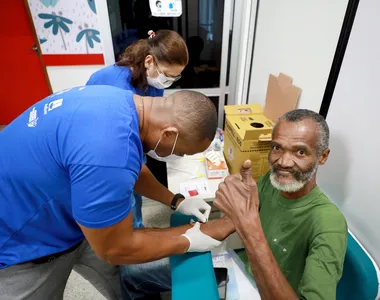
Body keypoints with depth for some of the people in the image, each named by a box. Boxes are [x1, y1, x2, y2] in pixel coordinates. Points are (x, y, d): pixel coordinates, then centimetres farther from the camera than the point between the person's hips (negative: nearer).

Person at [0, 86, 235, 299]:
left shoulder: (122, 102, -11)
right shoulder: (109, 150, -40)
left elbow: (127, 171, 6)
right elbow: (116, 249, -25)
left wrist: (177, 202, 3)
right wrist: (191, 238, -13)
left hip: (62, 213, 7)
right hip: (20, 240, -6)